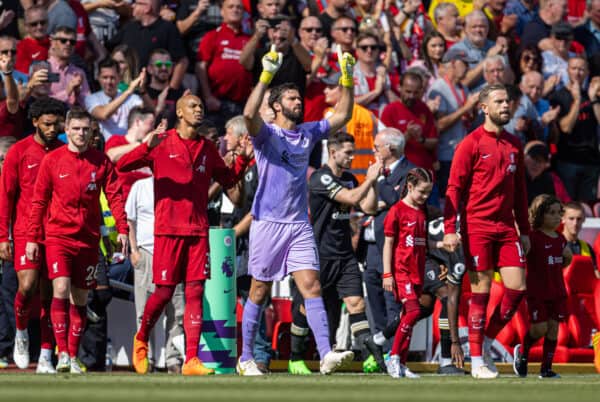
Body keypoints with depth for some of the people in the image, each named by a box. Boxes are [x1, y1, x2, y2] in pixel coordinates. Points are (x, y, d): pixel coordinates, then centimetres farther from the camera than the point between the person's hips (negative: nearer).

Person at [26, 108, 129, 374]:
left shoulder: (101, 161, 5)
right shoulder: (52, 160, 1)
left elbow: (114, 196, 3)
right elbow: (38, 201, 4)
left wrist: (122, 229, -9)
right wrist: (32, 238, 1)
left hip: (88, 239, 2)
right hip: (58, 236, -2)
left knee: (80, 298, 7)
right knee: (61, 289, -18)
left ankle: (74, 356, 15)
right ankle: (62, 353, -18)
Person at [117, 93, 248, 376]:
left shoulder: (207, 148, 13)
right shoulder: (162, 143, 0)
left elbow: (227, 181, 23)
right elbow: (122, 165, -8)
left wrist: (243, 159, 6)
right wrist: (147, 147, -25)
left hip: (198, 229, 4)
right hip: (168, 228, -4)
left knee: (195, 292, -4)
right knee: (164, 292, -3)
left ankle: (191, 360, -6)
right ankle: (141, 339, 24)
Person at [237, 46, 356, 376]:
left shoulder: (308, 134, 12)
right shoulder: (266, 134, -5)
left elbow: (342, 116, 15)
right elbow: (250, 114, -26)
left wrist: (347, 79, 4)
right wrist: (267, 75, -31)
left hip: (299, 225, 4)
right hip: (267, 222, -4)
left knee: (311, 286, -8)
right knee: (259, 292, 3)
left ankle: (326, 354, -19)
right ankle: (246, 358, 13)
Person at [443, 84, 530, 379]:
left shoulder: (514, 145, 13)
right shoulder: (471, 144, -5)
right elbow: (454, 188, -7)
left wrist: (524, 230, 17)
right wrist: (449, 229, -15)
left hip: (506, 227, 5)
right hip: (477, 227, -5)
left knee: (517, 288, -2)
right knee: (481, 291, -3)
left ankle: (487, 342, 17)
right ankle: (477, 361, 5)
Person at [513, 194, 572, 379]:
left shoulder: (560, 239, 10)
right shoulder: (533, 237, -12)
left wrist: (569, 257, 4)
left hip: (557, 291, 6)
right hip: (537, 292, -6)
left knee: (553, 327, 3)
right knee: (540, 328, -8)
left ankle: (546, 368, 9)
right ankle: (522, 352, 22)